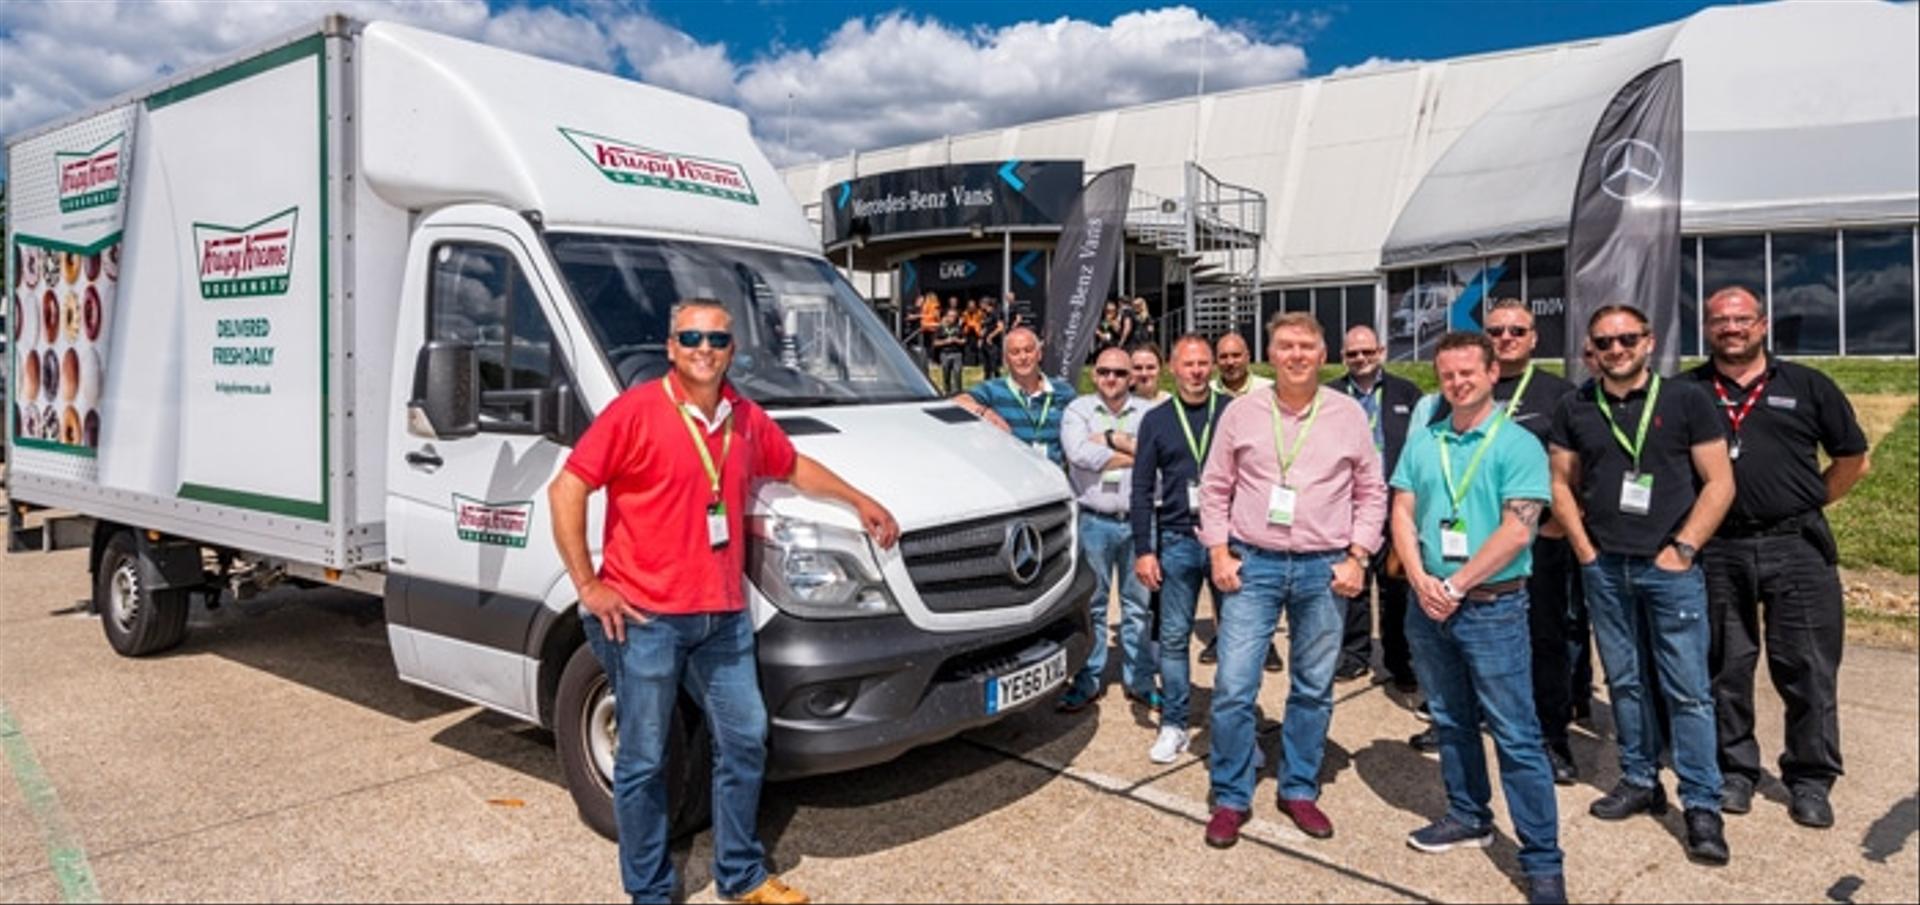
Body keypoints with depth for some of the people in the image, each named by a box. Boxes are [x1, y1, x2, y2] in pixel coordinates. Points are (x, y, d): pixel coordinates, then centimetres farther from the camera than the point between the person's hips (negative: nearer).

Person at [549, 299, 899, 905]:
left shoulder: (747, 420, 8)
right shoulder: (635, 412, -10)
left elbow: (794, 467, 27)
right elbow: (565, 491, -11)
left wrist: (859, 500, 25)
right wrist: (587, 587, -12)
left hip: (724, 616, 6)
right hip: (646, 617, -6)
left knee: (745, 740, 14)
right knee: (643, 760, 6)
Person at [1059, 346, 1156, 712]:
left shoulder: (1147, 413, 8)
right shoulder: (1078, 409, 4)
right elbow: (1079, 453, -14)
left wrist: (1111, 439, -11)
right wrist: (1133, 453, -9)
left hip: (1137, 520, 1)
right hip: (1093, 521, -1)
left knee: (1139, 604, 8)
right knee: (1090, 605, 6)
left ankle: (1140, 680, 21)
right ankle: (1087, 681, 17)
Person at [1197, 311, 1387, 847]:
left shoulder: (1349, 415, 3)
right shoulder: (1242, 411, 2)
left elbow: (1371, 492, 7)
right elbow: (1215, 487, 6)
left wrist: (1357, 557, -2)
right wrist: (1219, 552, -1)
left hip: (1325, 569, 1)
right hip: (1253, 564, -1)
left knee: (1314, 689, 11)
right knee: (1233, 686, -3)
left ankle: (1299, 790, 29)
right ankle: (1231, 798, 12)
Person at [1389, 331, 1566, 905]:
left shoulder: (1518, 446, -8)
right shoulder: (1422, 442, 7)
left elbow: (1517, 531, -15)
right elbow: (1402, 514, 3)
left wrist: (1456, 585, -16)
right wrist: (1421, 581, -11)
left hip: (1492, 606, -5)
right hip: (1427, 604, 5)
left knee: (1516, 735, -2)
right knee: (1450, 721, 17)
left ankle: (1543, 858, 6)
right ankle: (1469, 816, 34)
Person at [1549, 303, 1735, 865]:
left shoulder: (1686, 400, -2)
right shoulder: (1575, 409, 6)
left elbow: (1719, 483, -3)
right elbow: (1562, 483, 12)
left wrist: (1683, 548, -9)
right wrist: (1583, 548, 3)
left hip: (1669, 566, -3)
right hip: (1604, 567, 3)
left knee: (1687, 689, -1)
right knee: (1625, 682, 12)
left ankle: (1702, 806, 8)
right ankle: (1640, 782, 25)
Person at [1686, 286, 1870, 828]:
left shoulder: (1807, 387, 7)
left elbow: (1853, 458, 13)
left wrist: (1807, 504, 7)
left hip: (1797, 547, 0)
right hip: (1718, 551, 0)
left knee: (1809, 669, 3)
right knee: (1725, 668, 9)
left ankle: (1810, 780, 18)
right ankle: (1734, 770, 23)